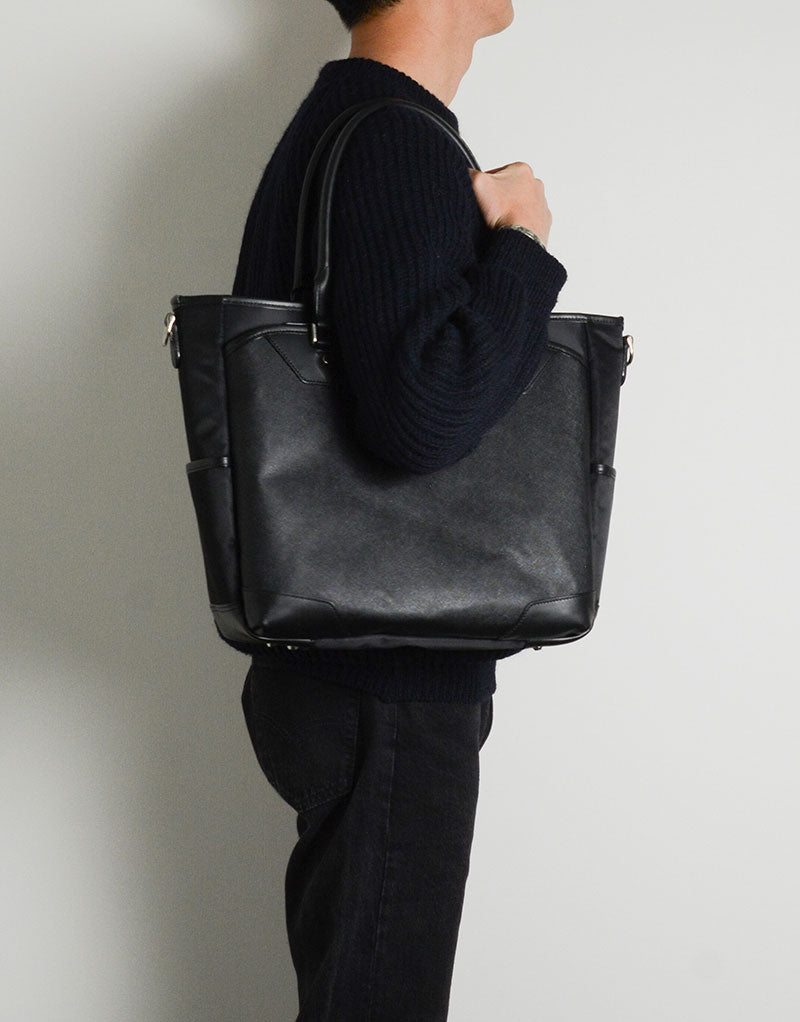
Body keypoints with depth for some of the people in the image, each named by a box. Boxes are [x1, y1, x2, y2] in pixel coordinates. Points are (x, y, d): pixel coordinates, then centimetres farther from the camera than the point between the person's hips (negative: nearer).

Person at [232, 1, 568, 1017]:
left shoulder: (333, 125, 14)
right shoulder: (398, 141, -19)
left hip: (332, 664, 10)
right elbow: (425, 408, -32)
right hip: (386, 694, -10)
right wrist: (522, 244, -18)